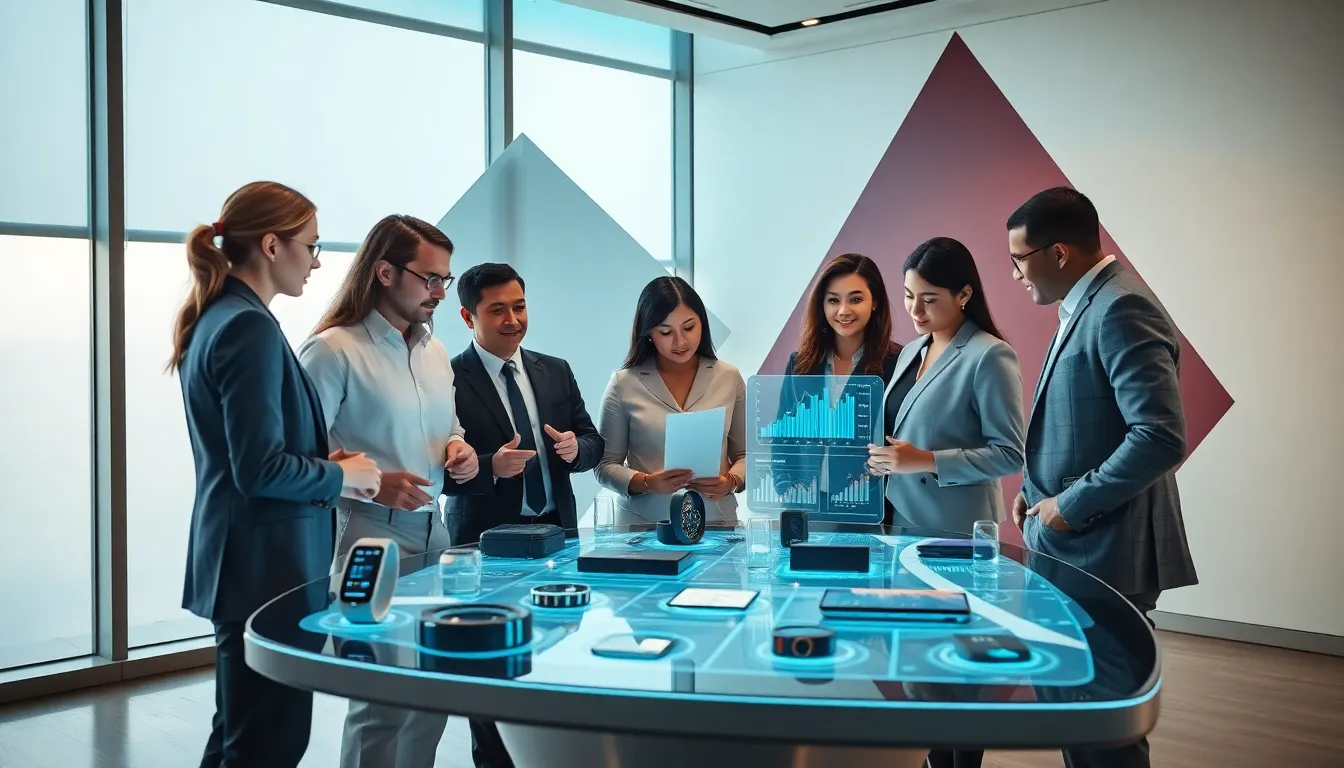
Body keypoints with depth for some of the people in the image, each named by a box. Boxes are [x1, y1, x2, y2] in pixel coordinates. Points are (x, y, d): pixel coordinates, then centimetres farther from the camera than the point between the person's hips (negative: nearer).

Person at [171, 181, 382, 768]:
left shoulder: (214, 319, 11)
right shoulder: (250, 327, -18)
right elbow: (261, 469, -23)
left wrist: (325, 462, 9)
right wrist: (340, 476, -7)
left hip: (239, 558, 10)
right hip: (267, 563, -10)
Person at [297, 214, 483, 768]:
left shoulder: (434, 351, 13)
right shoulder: (333, 350, -10)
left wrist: (459, 450, 4)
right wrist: (372, 484, -24)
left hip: (432, 530, 7)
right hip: (369, 535, -7)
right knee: (382, 698, -4)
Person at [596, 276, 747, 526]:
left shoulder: (729, 378, 6)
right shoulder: (625, 383, 0)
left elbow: (746, 454, 11)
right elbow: (605, 464, 3)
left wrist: (731, 481, -9)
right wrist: (646, 483, -14)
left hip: (716, 521, 1)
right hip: (643, 525, -1)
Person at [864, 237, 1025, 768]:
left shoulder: (989, 356, -13)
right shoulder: (912, 350, 11)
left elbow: (1010, 454, -17)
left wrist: (925, 461, -23)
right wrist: (881, 457, 3)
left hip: (957, 536, -7)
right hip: (903, 525, 7)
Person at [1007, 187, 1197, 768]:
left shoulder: (1120, 309, -17)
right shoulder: (1084, 307, 13)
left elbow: (1162, 437, -26)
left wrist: (1071, 505, -18)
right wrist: (1036, 490, 10)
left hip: (1103, 555, -10)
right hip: (1069, 550, 10)